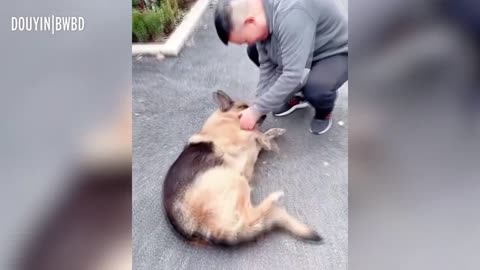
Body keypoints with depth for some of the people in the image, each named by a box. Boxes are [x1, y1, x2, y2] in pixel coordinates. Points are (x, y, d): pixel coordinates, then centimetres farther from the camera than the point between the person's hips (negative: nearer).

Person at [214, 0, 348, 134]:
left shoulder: (291, 13, -38)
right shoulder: (259, 12, -11)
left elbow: (293, 75, -39)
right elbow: (267, 65, -8)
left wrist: (257, 110, -31)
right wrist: (258, 106, -14)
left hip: (336, 53, -7)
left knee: (316, 89, -36)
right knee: (254, 51, 1)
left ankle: (324, 110, 2)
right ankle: (297, 96, 13)